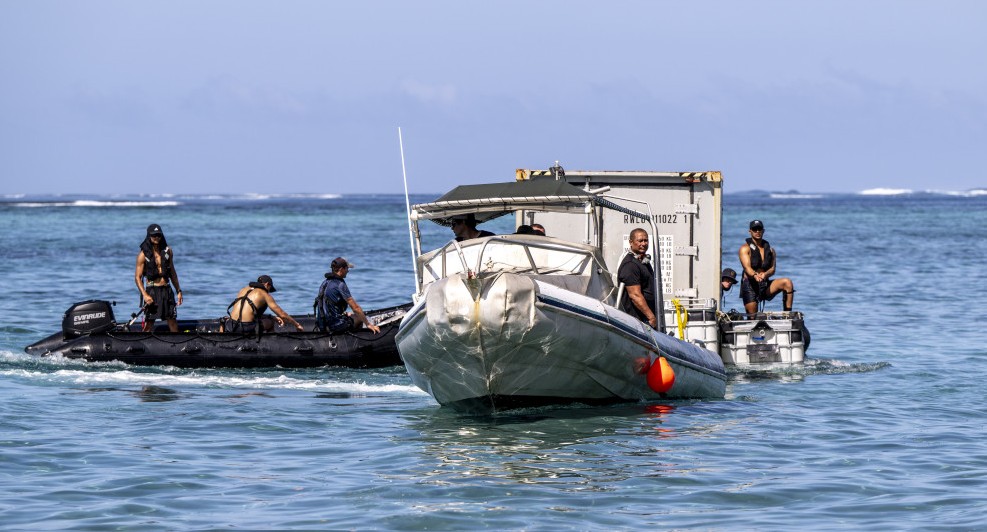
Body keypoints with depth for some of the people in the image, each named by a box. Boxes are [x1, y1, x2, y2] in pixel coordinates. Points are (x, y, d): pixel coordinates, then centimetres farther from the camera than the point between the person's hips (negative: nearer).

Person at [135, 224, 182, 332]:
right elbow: (137, 277, -7)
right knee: (149, 324, -3)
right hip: (152, 291, -4)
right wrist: (145, 295, -18)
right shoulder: (143, 254, -4)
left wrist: (178, 291, 15)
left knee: (173, 322, 3)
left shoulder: (167, 251, 9)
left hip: (167, 290, 4)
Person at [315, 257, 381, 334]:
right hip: (335, 326, -9)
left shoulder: (325, 283, 10)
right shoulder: (340, 285, -17)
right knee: (360, 317, 13)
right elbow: (355, 308, -15)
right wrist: (368, 324, -9)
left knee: (349, 314, 31)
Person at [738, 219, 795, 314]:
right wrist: (755, 275, -39)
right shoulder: (745, 248, 1)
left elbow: (772, 269, 2)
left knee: (787, 282, -22)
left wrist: (765, 274, -24)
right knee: (752, 317, -14)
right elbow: (747, 267, -15)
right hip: (750, 285, -3)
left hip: (765, 285, 3)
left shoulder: (769, 249, 14)